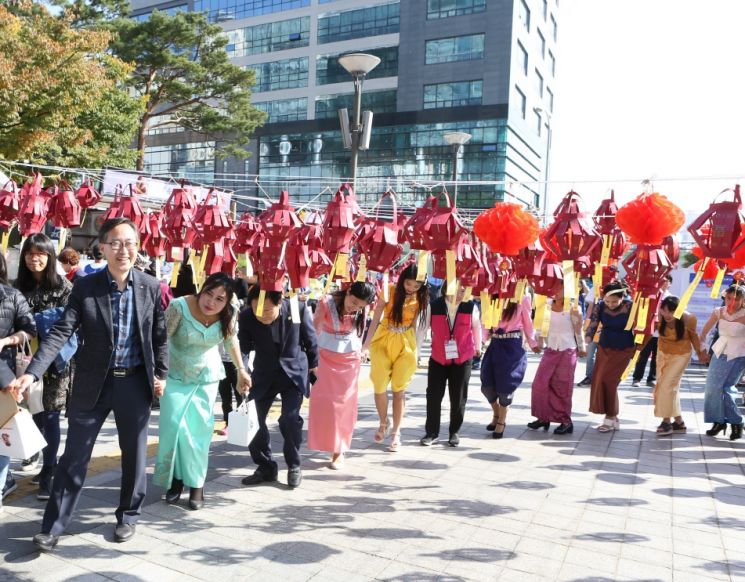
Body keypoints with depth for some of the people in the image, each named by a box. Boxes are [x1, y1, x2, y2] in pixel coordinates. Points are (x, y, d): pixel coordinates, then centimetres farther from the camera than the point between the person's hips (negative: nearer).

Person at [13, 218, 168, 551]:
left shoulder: (151, 287, -3)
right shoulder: (85, 287, -7)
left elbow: (160, 336, 4)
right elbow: (61, 332, -13)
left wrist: (161, 374, 2)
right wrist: (32, 373, -23)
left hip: (135, 383, 1)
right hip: (93, 383, -1)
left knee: (134, 455, 13)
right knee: (74, 457, 7)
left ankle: (128, 516, 33)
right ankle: (53, 526, 22)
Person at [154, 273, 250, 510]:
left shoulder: (230, 313, -16)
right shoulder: (179, 307, -27)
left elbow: (231, 341, 2)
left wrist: (241, 370, 8)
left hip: (207, 377, 2)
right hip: (174, 376, -1)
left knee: (199, 430, 4)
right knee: (172, 426, 0)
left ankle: (196, 484, 16)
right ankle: (175, 479, 21)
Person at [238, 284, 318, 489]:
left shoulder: (298, 309, -23)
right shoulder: (246, 317, -19)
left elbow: (310, 339, -5)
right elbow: (244, 348, -3)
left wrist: (313, 365, 7)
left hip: (293, 372, -2)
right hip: (264, 375, 3)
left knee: (290, 419, -14)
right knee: (254, 420, 3)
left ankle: (294, 466, 11)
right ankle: (266, 467, 23)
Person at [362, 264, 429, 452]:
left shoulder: (420, 298, -3)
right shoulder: (389, 290, -9)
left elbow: (413, 324, 7)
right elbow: (375, 319, -5)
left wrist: (415, 349, 6)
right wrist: (366, 343, -5)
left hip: (405, 344, 1)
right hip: (383, 341, -1)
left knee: (399, 390, 4)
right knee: (379, 388, 2)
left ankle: (396, 432, 16)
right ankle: (383, 423, 28)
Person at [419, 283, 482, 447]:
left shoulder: (471, 307, -7)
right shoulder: (434, 306, -8)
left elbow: (477, 328, 10)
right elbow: (422, 328, -1)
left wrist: (478, 347, 24)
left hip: (463, 360, 0)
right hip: (438, 359, 0)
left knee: (458, 398, 9)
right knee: (433, 396, 1)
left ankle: (454, 432, 25)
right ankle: (431, 433, 14)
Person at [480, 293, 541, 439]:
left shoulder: (522, 298, -2)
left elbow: (527, 322, 6)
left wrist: (532, 343, 9)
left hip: (513, 346, -3)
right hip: (495, 343, 3)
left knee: (505, 385, -2)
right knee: (487, 385, 0)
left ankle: (501, 421, 20)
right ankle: (496, 414, 28)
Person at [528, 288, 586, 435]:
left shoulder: (572, 309, -11)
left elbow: (578, 330, -2)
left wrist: (582, 348, 5)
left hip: (567, 352, -4)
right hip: (550, 351, 4)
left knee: (562, 387, 0)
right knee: (541, 383, 0)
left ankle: (566, 421, 12)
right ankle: (544, 417, 13)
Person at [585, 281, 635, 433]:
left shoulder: (630, 307, -17)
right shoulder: (600, 306, -10)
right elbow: (593, 324, -15)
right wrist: (587, 338, -33)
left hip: (623, 350, -4)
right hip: (604, 348, 5)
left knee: (608, 380, -10)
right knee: (599, 381, 5)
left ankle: (611, 417, 4)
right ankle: (612, 418, 18)